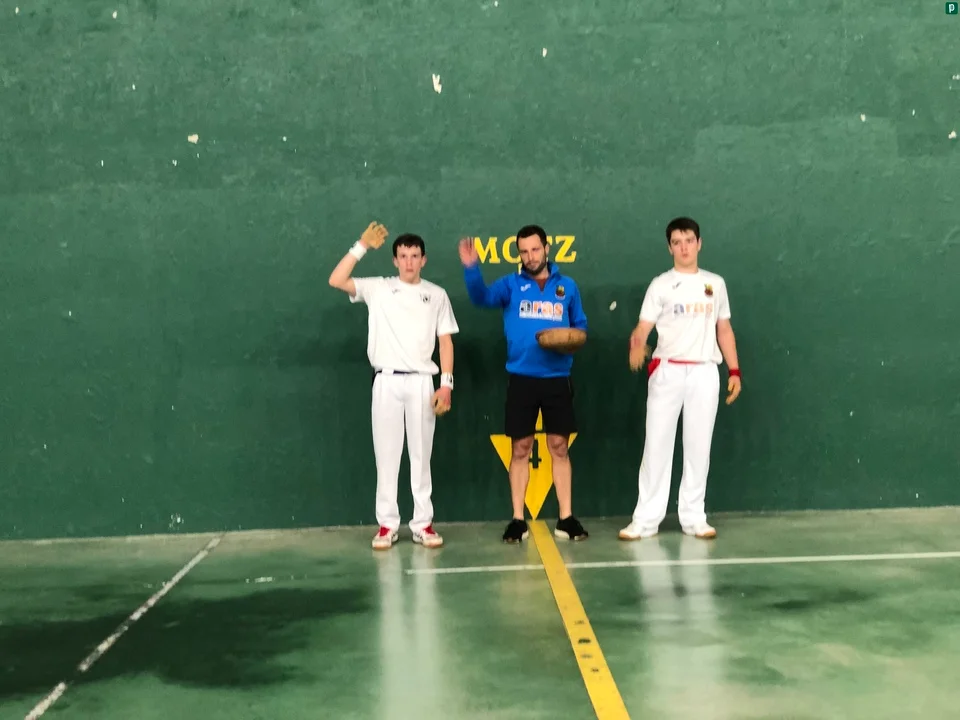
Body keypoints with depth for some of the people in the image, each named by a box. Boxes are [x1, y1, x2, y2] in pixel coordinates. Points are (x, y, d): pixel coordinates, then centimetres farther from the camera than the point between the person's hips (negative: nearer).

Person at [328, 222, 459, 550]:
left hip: (421, 381, 0)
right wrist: (362, 246, -9)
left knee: (421, 455, 5)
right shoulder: (377, 288, 6)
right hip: (386, 381, 0)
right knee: (386, 455, 3)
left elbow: (446, 341, 7)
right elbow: (336, 281, -6)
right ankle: (387, 524, 10)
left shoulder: (436, 294, 9)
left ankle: (423, 523, 11)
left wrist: (446, 383, -2)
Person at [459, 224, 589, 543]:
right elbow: (482, 297, -13)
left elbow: (580, 325, 14)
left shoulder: (567, 286, 9)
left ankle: (566, 518, 11)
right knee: (520, 449, 3)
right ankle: (518, 519, 10)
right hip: (521, 378, -1)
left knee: (559, 447, 5)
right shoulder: (511, 284, 4)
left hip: (557, 378, 1)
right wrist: (471, 267, -31)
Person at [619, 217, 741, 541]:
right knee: (657, 444, -1)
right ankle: (646, 519, 4)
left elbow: (724, 330, 16)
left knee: (699, 446, 6)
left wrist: (734, 371, 9)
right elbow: (642, 328, -8)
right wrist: (636, 347, -30)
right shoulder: (660, 285, 2)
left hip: (705, 372, 3)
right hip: (667, 371, -2)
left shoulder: (715, 283, 12)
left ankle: (693, 517, 14)